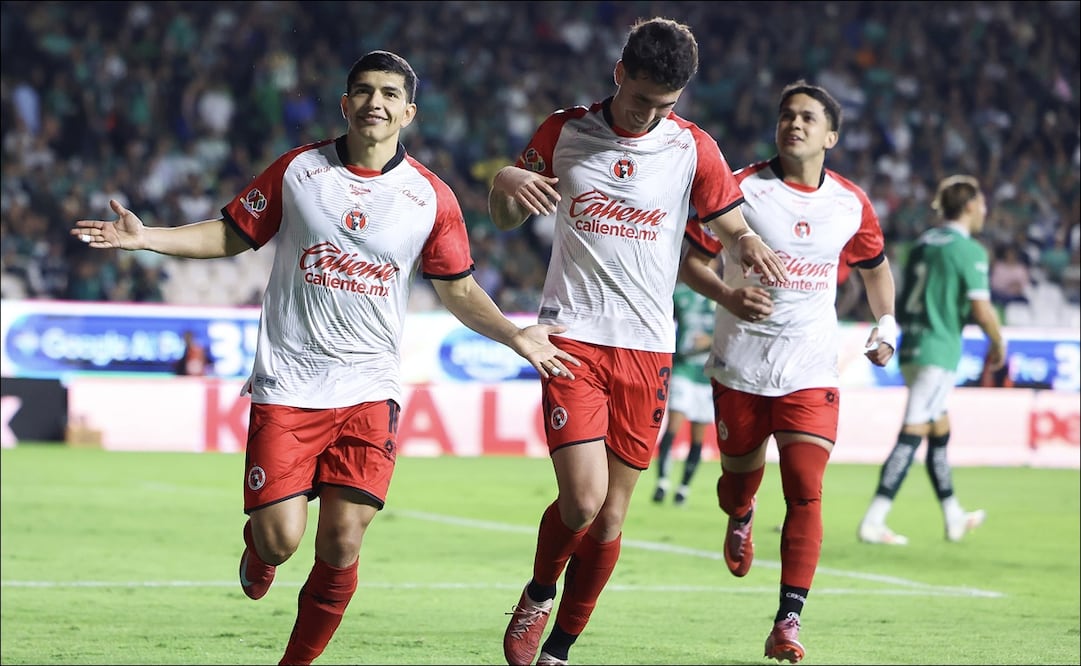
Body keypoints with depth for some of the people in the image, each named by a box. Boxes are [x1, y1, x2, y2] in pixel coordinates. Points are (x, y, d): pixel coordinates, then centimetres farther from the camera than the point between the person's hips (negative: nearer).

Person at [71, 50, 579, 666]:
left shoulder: (432, 197, 2)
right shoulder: (297, 170, 2)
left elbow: (459, 290, 11)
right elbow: (232, 235, 11)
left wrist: (514, 335, -3)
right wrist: (145, 238, -1)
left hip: (370, 389, 1)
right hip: (287, 382, -1)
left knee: (341, 547, -7)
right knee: (280, 539, -10)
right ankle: (257, 547, 28)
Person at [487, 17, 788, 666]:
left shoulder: (693, 148, 2)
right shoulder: (563, 132, 3)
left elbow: (734, 228, 9)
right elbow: (506, 219, 14)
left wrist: (751, 245, -16)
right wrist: (506, 181, -10)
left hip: (648, 346, 2)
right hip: (573, 337, -1)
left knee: (611, 516, 3)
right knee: (583, 497, -16)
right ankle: (539, 595, 14)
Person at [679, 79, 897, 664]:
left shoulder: (851, 203, 3)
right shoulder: (741, 188, -6)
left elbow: (875, 266, 22)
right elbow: (689, 258, -2)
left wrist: (885, 323, 9)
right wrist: (727, 296, -19)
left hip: (812, 369, 1)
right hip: (741, 363, -1)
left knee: (805, 491, -12)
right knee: (740, 478, 13)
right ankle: (740, 521, 53)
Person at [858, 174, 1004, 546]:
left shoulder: (924, 243, 12)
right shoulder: (970, 250, -11)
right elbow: (981, 309, -15)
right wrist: (998, 344, 1)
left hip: (912, 348, 8)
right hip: (939, 352, -8)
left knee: (940, 432, 18)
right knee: (911, 438, -9)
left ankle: (954, 519, 28)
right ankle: (873, 523, -13)